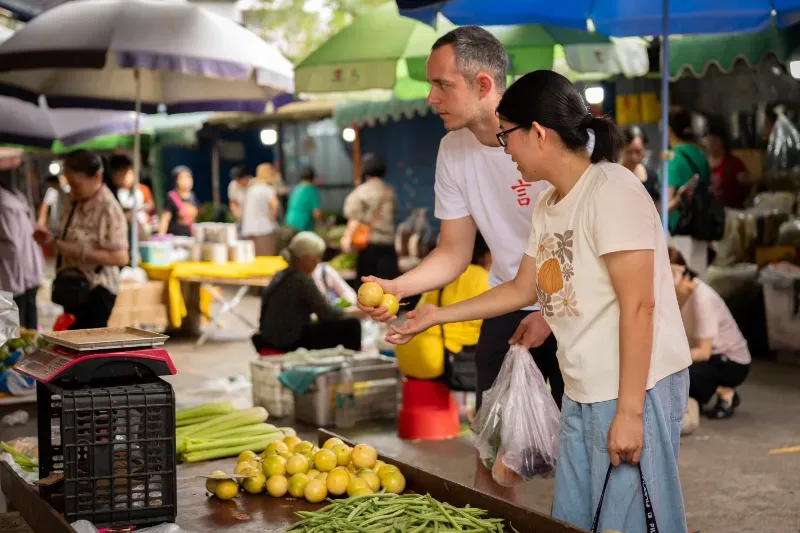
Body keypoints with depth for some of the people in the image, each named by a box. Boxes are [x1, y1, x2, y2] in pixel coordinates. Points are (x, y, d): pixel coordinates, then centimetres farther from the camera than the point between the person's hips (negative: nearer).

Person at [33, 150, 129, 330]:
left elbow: (120, 257, -25)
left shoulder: (108, 210, -20)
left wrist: (79, 252, -28)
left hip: (95, 292, -9)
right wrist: (51, 239, 2)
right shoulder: (74, 203, 7)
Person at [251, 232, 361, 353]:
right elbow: (326, 313, -15)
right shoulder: (302, 280, -18)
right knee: (352, 325, -8)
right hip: (290, 340, -10)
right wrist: (349, 313, 2)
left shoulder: (282, 275, 8)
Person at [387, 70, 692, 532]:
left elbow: (638, 306, -19)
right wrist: (436, 316, 23)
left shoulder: (612, 191, -15)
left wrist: (629, 410, -20)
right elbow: (523, 289, 23)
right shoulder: (548, 206, 11)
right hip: (582, 391, 9)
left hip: (634, 389, -9)